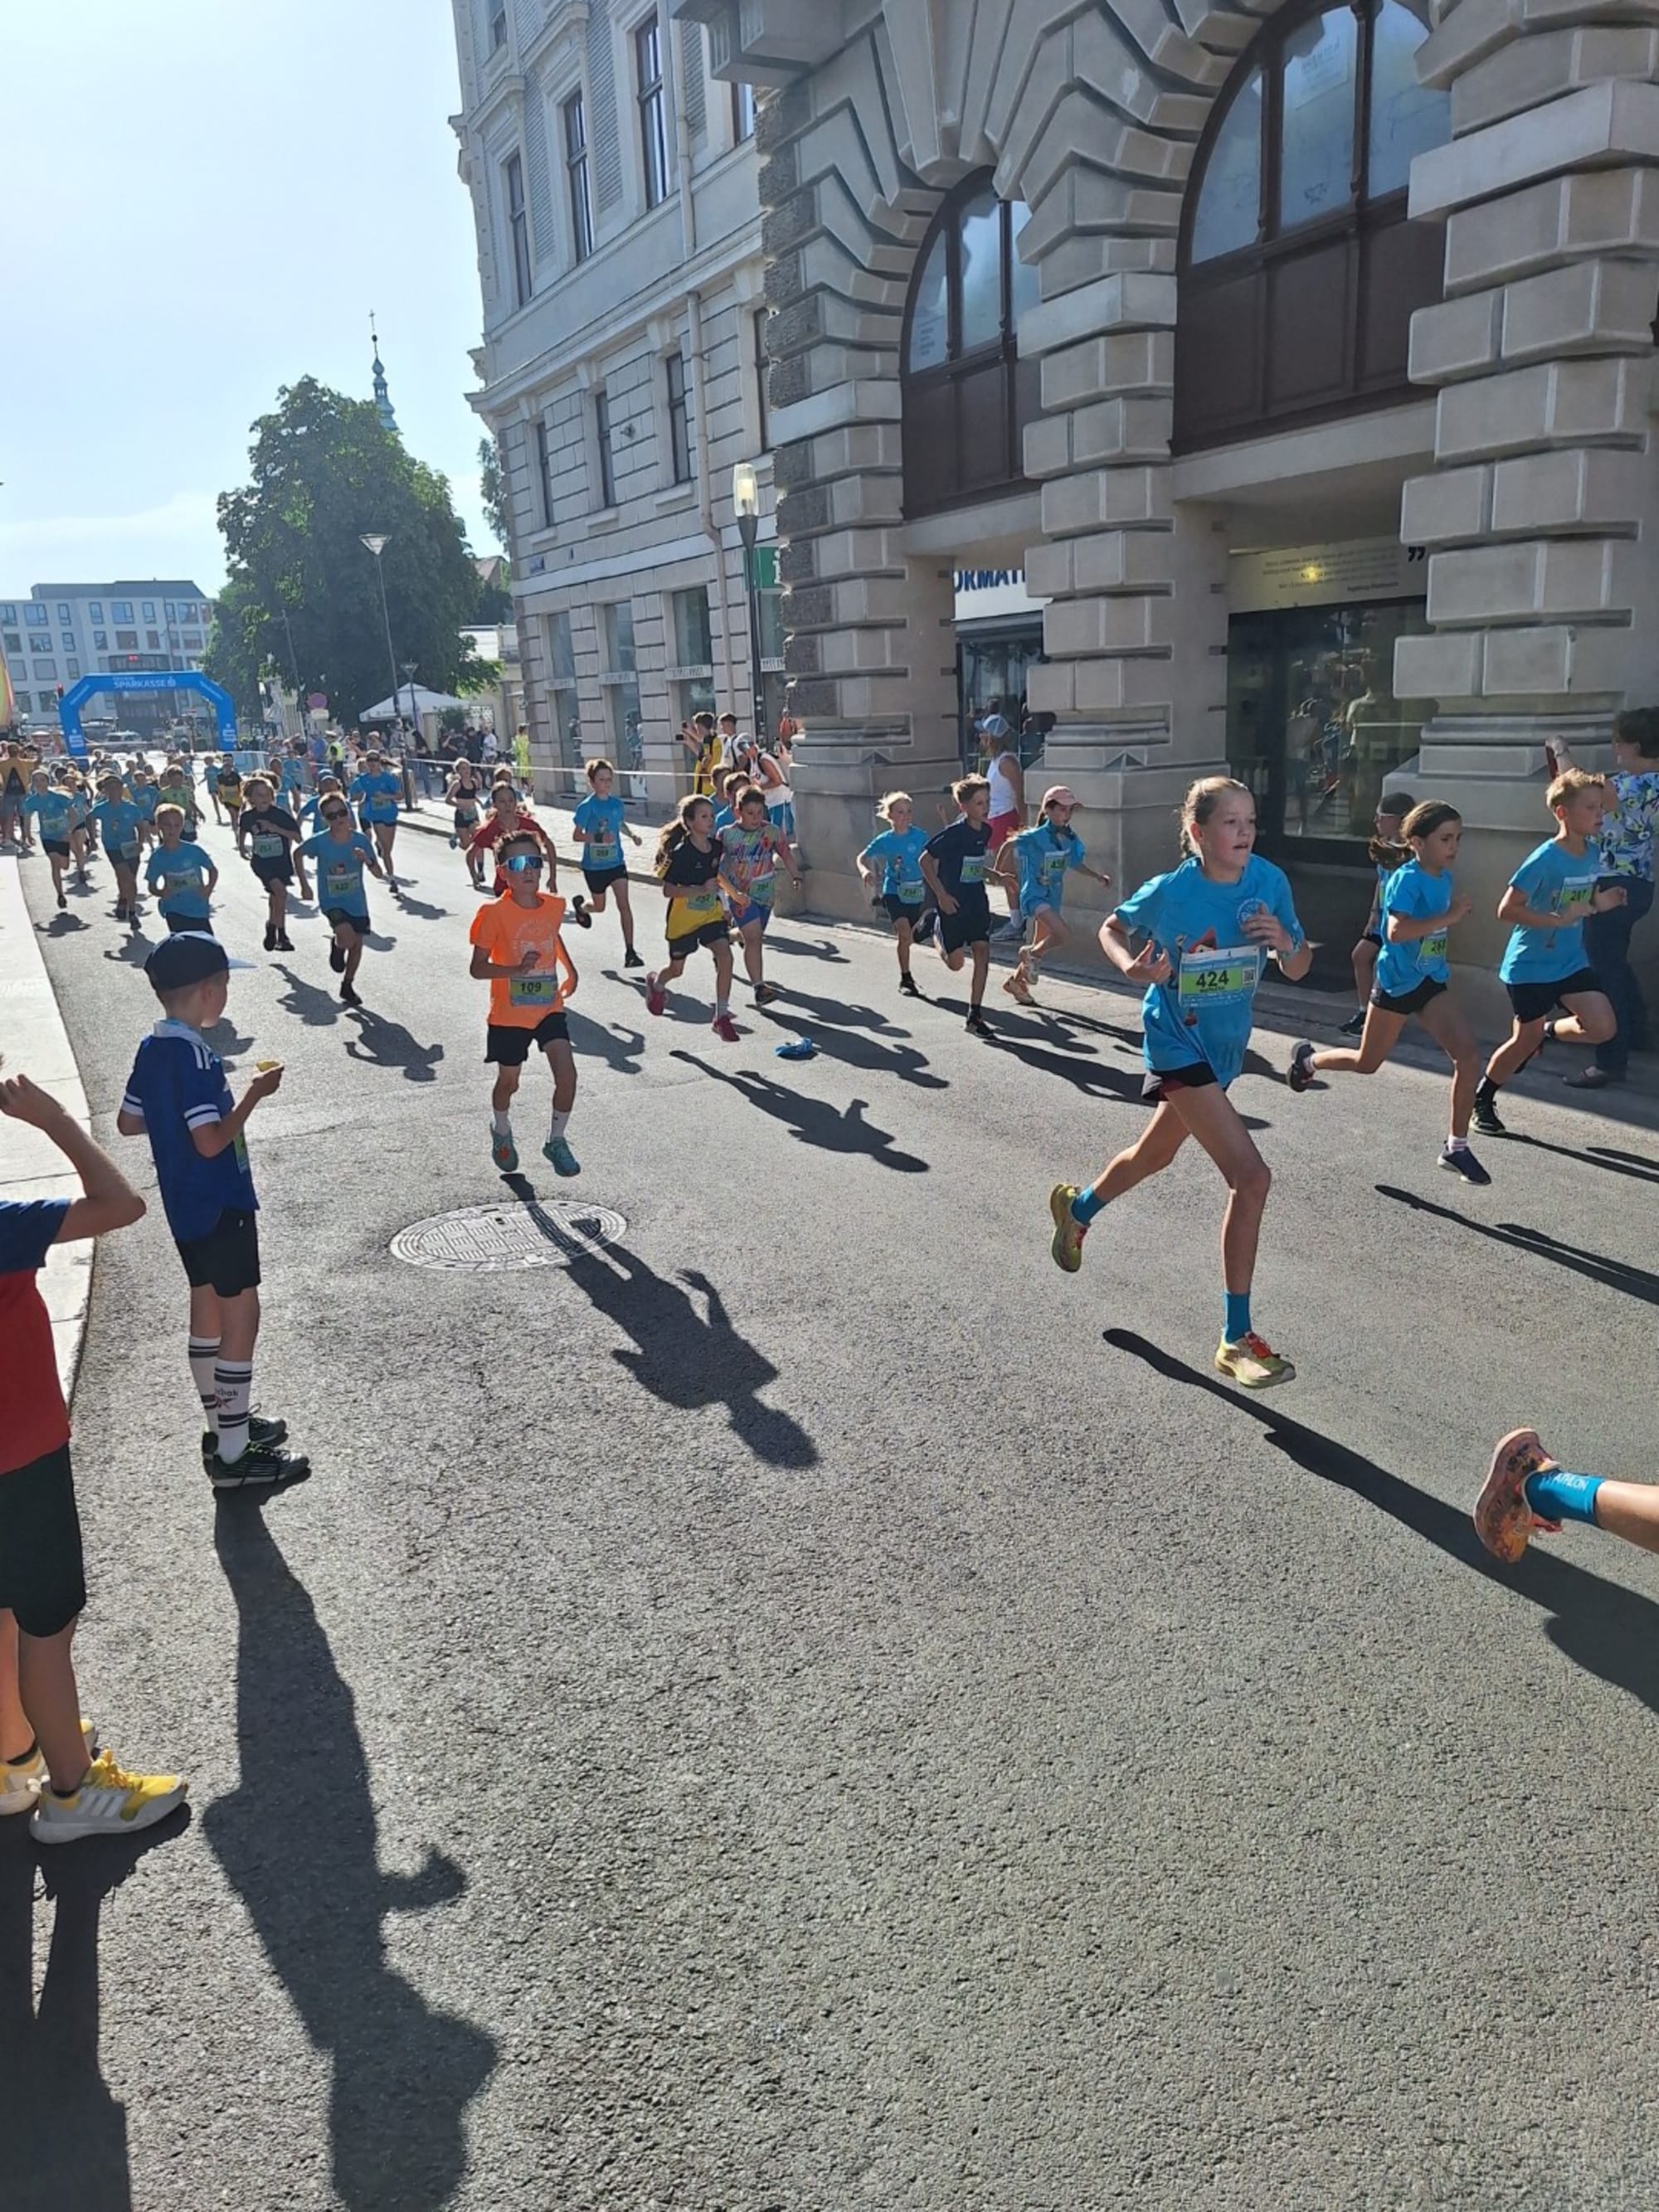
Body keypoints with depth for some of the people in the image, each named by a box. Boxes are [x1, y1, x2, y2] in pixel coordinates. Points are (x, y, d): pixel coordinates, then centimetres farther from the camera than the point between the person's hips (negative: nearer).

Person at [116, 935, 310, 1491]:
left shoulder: (152, 1048, 5)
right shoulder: (193, 1055, -23)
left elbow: (128, 1122, 14)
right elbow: (212, 1141, -27)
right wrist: (255, 1092, -17)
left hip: (186, 1206, 10)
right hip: (221, 1207, -10)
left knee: (208, 1313, 18)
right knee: (240, 1318, -2)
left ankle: (225, 1425, 32)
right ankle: (234, 1455, 5)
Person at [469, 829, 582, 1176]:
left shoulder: (554, 906, -2)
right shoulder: (494, 913, -16)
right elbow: (478, 968, -16)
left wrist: (570, 970, 11)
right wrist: (517, 969, -31)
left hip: (549, 1007, 3)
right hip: (509, 1013, -3)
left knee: (567, 1073, -13)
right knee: (509, 1082, 13)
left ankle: (557, 1141, 9)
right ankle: (501, 1132, 45)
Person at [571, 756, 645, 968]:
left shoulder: (617, 804, 0)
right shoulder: (587, 806, -13)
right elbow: (577, 835, -13)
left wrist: (632, 834, -1)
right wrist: (598, 838, -29)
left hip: (616, 862, 3)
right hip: (594, 865, -2)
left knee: (624, 904, -11)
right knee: (599, 907, 14)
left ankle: (629, 952, -9)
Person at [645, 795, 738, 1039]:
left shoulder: (716, 847, -4)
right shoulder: (681, 853, -22)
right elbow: (668, 890, -23)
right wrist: (700, 890, -32)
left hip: (711, 914, 4)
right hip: (683, 918, -4)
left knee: (725, 957, -18)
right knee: (676, 969, 15)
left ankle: (722, 1016, -10)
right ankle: (656, 983, 53)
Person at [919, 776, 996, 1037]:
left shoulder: (985, 831, 2)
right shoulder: (954, 833, -18)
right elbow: (925, 860, -14)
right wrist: (941, 895, -16)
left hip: (978, 902, 5)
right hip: (953, 904, -5)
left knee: (982, 954, -6)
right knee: (956, 963, 4)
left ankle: (975, 1016, 1)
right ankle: (940, 936, 40)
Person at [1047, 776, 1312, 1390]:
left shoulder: (1269, 881, -8)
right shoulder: (1170, 892, -18)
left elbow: (1297, 971, -1)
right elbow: (1111, 930, -1)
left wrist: (1285, 940, -23)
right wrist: (1133, 968, -21)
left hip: (1225, 1046, 6)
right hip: (1178, 1045, -6)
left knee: (1155, 1155, 26)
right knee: (1251, 1177, -17)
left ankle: (1077, 1206, 58)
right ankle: (1237, 1340, -7)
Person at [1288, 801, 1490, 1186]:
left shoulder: (1443, 877, 3)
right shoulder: (1407, 878, -20)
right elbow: (1396, 931, -35)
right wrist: (1449, 917, -33)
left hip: (1432, 981, 6)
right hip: (1397, 982, -6)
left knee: (1468, 1056, -9)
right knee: (1367, 1063, 10)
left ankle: (1456, 1148, 1)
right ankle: (1308, 1060, 41)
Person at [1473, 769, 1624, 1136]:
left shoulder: (1593, 855, 2)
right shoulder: (1545, 860, -21)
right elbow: (1507, 910, -22)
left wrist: (1600, 904, -5)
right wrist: (1559, 919, -27)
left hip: (1572, 962, 6)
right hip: (1530, 966, -6)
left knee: (1603, 1028, -6)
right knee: (1526, 1040, 2)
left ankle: (1547, 1034, 23)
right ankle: (1482, 1100, 23)